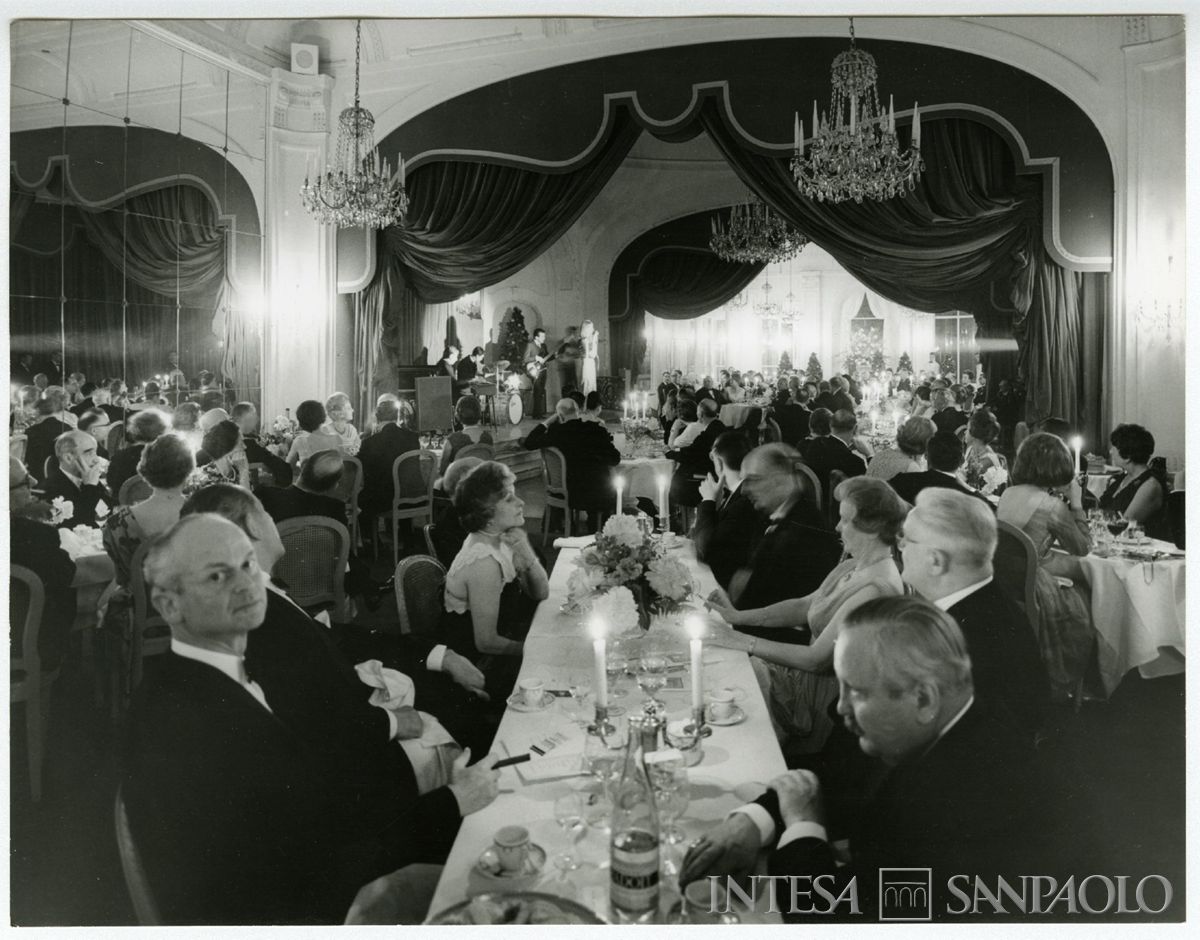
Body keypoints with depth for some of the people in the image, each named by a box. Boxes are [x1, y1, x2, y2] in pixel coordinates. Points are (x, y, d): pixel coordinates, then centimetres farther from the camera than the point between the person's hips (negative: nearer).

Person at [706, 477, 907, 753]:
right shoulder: (854, 567, 5)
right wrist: (739, 616, 2)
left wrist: (745, 642, -21)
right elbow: (804, 606, 13)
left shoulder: (875, 588, -26)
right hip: (808, 673, 9)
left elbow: (817, 658, -25)